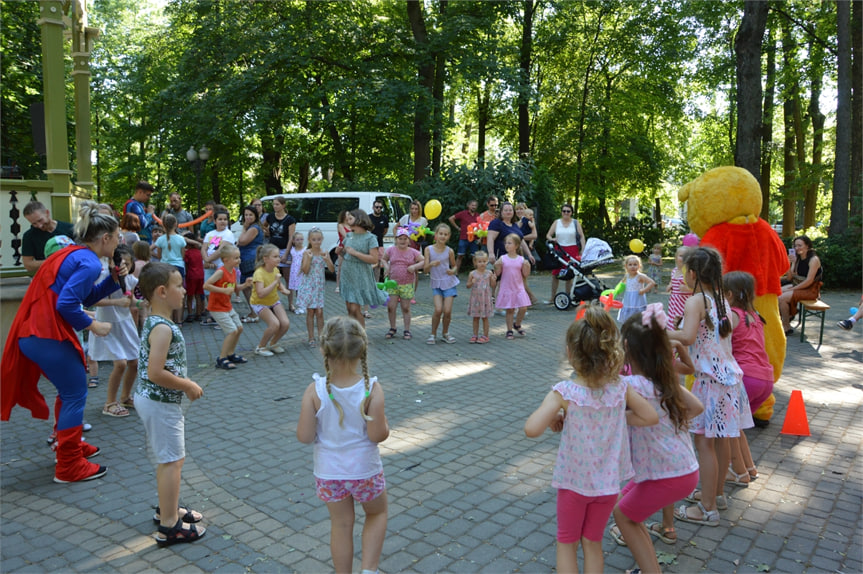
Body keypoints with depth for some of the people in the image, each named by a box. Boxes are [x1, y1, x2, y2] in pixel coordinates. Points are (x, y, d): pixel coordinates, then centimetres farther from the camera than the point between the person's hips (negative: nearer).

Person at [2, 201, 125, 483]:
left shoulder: (73, 254, 15)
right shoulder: (89, 263, -15)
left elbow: (85, 297, 20)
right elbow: (67, 303, -24)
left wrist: (113, 280, 9)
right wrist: (92, 325, -12)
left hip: (34, 333, 10)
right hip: (49, 337, -10)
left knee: (69, 389, 23)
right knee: (76, 394, 0)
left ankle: (68, 444, 38)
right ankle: (69, 466, 8)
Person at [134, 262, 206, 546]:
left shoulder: (153, 321, 7)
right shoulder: (163, 328, -24)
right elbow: (155, 373, -30)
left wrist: (184, 383, 10)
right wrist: (188, 386, -18)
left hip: (150, 398, 10)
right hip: (160, 403, -10)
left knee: (167, 459, 22)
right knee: (172, 461, 0)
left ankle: (167, 509, 37)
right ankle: (169, 527, 10)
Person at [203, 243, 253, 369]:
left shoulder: (233, 271, 5)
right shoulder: (221, 272, -22)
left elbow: (235, 289, 16)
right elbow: (206, 285, -29)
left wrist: (245, 285, -3)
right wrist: (224, 290, -30)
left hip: (227, 306, 9)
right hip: (217, 308, -9)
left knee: (239, 328, 12)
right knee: (232, 331, -13)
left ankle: (230, 354, 27)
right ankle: (221, 359, -3)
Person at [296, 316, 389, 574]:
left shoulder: (315, 391, -18)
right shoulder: (371, 389, -21)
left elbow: (304, 436, -16)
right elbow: (377, 435, -20)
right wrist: (385, 423, 1)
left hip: (328, 472, 1)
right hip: (365, 470, -1)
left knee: (341, 524, 21)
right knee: (377, 514, 26)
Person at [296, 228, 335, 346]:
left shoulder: (325, 253, 1)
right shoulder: (307, 253, -5)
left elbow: (332, 270, -3)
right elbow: (305, 271, -11)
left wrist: (327, 259, -18)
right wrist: (309, 258, -22)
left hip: (320, 286, 2)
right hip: (309, 286, -2)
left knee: (319, 312, 4)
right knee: (310, 311, 3)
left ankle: (321, 336, 12)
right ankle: (311, 338, 10)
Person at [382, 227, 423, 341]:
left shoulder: (413, 252, 0)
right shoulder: (391, 250, 4)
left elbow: (424, 261, 4)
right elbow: (384, 259, 20)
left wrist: (414, 266, -12)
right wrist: (387, 268, 1)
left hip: (407, 284, -1)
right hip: (392, 283, 1)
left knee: (406, 308, 5)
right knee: (391, 306, -1)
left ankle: (407, 330, 15)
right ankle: (392, 329, 17)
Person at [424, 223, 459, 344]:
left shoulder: (449, 251, -3)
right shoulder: (429, 249, -4)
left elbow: (454, 266, 12)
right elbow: (425, 269, -5)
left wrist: (452, 271, -11)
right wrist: (431, 264, -27)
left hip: (449, 283, 1)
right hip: (436, 283, 0)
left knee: (447, 311, -5)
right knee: (438, 310, -15)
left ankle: (445, 334, 20)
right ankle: (433, 334, 7)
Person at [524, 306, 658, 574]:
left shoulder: (564, 393, -25)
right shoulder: (620, 387, -14)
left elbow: (532, 429, -33)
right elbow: (651, 416, -2)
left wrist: (554, 416, -14)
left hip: (574, 481, -3)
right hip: (608, 482, 3)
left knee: (567, 542, 20)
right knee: (593, 542, 23)